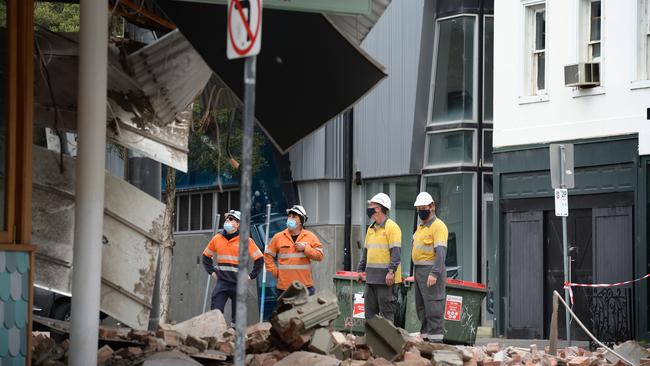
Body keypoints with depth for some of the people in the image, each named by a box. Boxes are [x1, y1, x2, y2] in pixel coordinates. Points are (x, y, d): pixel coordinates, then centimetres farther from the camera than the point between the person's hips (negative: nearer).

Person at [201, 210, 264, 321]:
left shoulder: (246, 240, -3)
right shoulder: (217, 238, 7)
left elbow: (259, 259, 3)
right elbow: (206, 256, 22)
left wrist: (251, 276, -2)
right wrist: (211, 271, 11)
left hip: (238, 283, -2)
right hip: (221, 282, 2)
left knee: (237, 316, 5)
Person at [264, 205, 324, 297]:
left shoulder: (310, 237, 5)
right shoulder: (278, 237, 5)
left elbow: (320, 256, 1)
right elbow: (268, 255, 11)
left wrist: (305, 248, -11)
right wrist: (275, 272, 1)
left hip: (305, 286, 0)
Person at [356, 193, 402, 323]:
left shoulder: (391, 227, -9)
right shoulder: (371, 229, 17)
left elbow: (396, 252, -16)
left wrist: (391, 272, -23)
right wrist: (360, 269, 16)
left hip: (386, 278, -9)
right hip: (371, 277, 9)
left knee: (386, 313, -5)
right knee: (370, 312, 10)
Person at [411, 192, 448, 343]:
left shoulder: (438, 226, -11)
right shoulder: (421, 227, 19)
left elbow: (440, 251, -21)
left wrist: (434, 273, -28)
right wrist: (416, 273, 17)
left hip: (431, 271, -10)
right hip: (419, 271, 10)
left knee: (433, 308, -11)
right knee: (421, 307, 12)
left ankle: (436, 339, -12)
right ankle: (425, 337, 18)